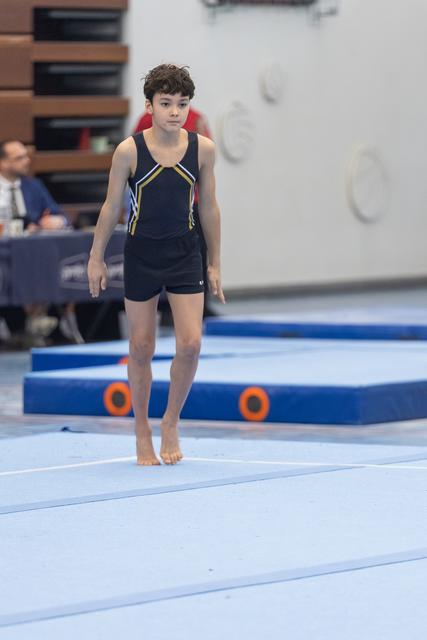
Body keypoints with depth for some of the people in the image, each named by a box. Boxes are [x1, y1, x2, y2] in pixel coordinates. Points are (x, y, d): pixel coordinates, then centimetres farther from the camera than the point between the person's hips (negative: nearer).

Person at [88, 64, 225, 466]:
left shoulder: (202, 148, -6)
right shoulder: (129, 151, -12)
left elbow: (208, 207, 5)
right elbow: (111, 206, -1)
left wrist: (214, 264, 9)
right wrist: (96, 258, 4)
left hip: (184, 252, 1)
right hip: (141, 255, -1)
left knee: (190, 343, -9)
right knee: (141, 347, 6)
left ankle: (171, 422, 11)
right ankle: (142, 429, 21)